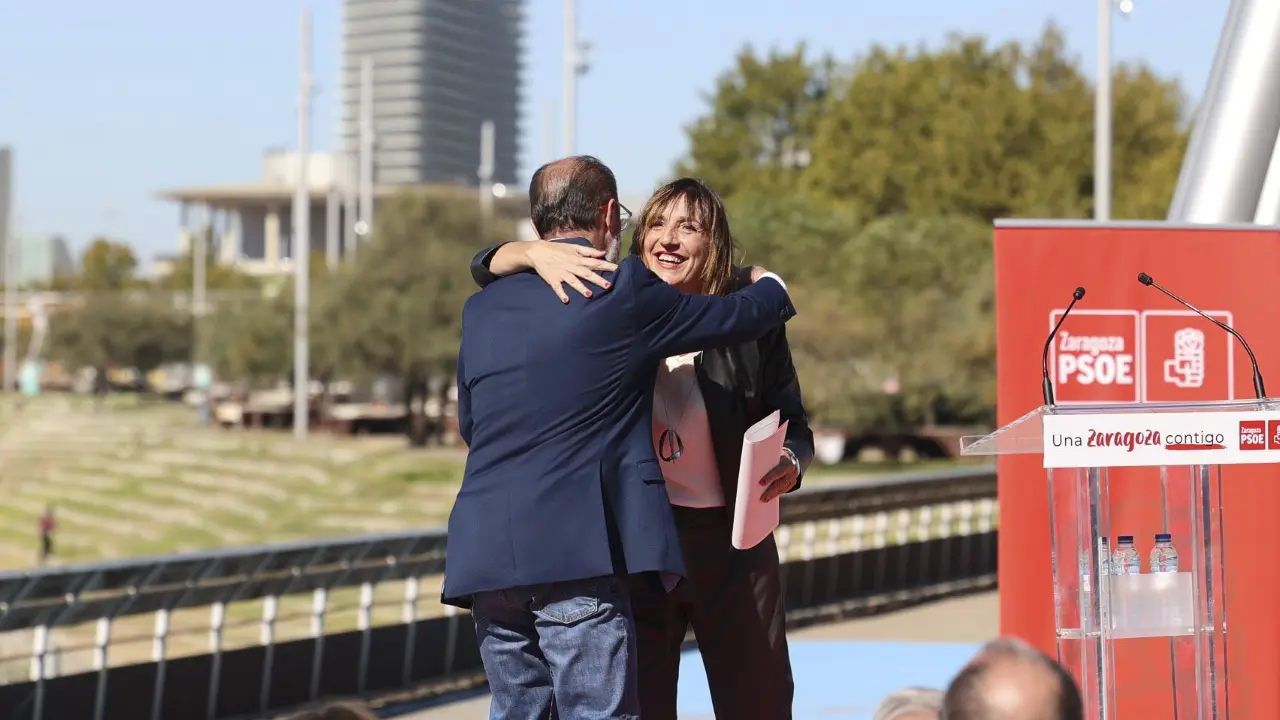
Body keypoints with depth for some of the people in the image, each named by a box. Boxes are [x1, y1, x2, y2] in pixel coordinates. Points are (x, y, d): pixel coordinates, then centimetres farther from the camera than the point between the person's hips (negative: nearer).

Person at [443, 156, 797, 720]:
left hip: (485, 558, 6)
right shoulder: (625, 291, -2)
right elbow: (742, 316, 9)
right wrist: (770, 286, 33)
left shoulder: (481, 309, 15)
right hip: (576, 554, -6)